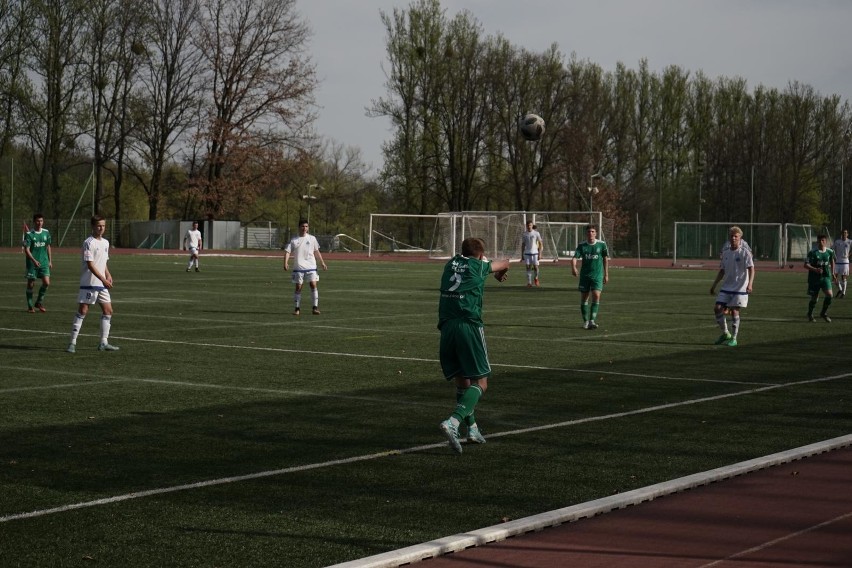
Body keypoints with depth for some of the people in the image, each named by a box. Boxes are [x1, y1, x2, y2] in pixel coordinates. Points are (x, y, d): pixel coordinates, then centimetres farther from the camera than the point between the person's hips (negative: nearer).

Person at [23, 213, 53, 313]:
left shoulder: (46, 232, 7)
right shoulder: (29, 234, -7)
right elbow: (26, 250, -11)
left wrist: (50, 261, 13)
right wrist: (34, 260, -23)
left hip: (44, 263, 4)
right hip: (32, 263, -4)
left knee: (46, 282, -7)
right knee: (31, 284, 2)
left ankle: (39, 302, 12)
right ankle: (30, 306, 14)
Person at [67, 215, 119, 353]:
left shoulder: (105, 243, 13)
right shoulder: (89, 243, -12)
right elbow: (90, 265, -18)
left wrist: (108, 275, 6)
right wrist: (103, 279, -23)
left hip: (102, 284, 8)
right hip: (88, 283, -8)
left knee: (108, 311, 7)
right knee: (82, 311, -7)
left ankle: (104, 343, 14)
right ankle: (72, 343, -4)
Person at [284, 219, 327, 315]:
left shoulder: (312, 238, 7)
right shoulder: (294, 240, 2)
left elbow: (316, 251, 17)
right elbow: (287, 252, -4)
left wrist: (322, 263, 17)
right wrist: (286, 263, -20)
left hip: (311, 267, 1)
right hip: (298, 268, -1)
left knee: (313, 285, -10)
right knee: (298, 287, 1)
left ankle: (315, 307, -7)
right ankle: (297, 308, 11)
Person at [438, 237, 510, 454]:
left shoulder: (451, 263, 17)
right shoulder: (478, 266, 7)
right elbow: (504, 263, 27)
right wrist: (500, 273, 51)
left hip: (447, 326, 5)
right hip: (469, 326, -5)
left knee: (462, 381, 17)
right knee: (480, 383, -3)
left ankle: (472, 428, 19)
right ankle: (453, 422, -24)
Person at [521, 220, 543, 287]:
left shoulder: (536, 233, -4)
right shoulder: (524, 234, 4)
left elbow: (540, 244, -2)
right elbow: (523, 245, 11)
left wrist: (540, 254, -8)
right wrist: (522, 255, 8)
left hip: (535, 253, -2)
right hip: (527, 253, 2)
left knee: (535, 267, -7)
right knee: (528, 268, -3)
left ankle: (535, 278, 23)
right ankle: (529, 283, 0)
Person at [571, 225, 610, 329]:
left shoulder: (602, 244, -1)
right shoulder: (582, 246, 0)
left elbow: (605, 259, 7)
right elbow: (575, 258, -10)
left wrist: (606, 274, 8)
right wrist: (573, 267, -31)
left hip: (597, 275, -2)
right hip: (584, 275, 2)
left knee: (596, 296, -17)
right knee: (584, 298, 6)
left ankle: (592, 321, -16)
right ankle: (585, 321, 19)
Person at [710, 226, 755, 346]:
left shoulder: (745, 252, -7)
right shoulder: (725, 253, 9)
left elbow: (751, 269, -15)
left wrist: (750, 284, -30)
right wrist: (714, 285, 16)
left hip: (740, 288, -5)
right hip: (726, 287, 5)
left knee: (734, 311, -7)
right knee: (717, 308, -5)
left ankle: (733, 338, 6)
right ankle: (725, 333, 13)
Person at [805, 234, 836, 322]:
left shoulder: (830, 252, 1)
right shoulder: (812, 253, -10)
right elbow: (806, 265, -12)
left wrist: (832, 272, 23)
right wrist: (815, 269, -27)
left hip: (826, 277, 2)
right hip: (814, 278, -2)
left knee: (829, 294, -16)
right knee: (814, 298, 4)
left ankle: (824, 313, 5)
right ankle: (810, 314, 30)